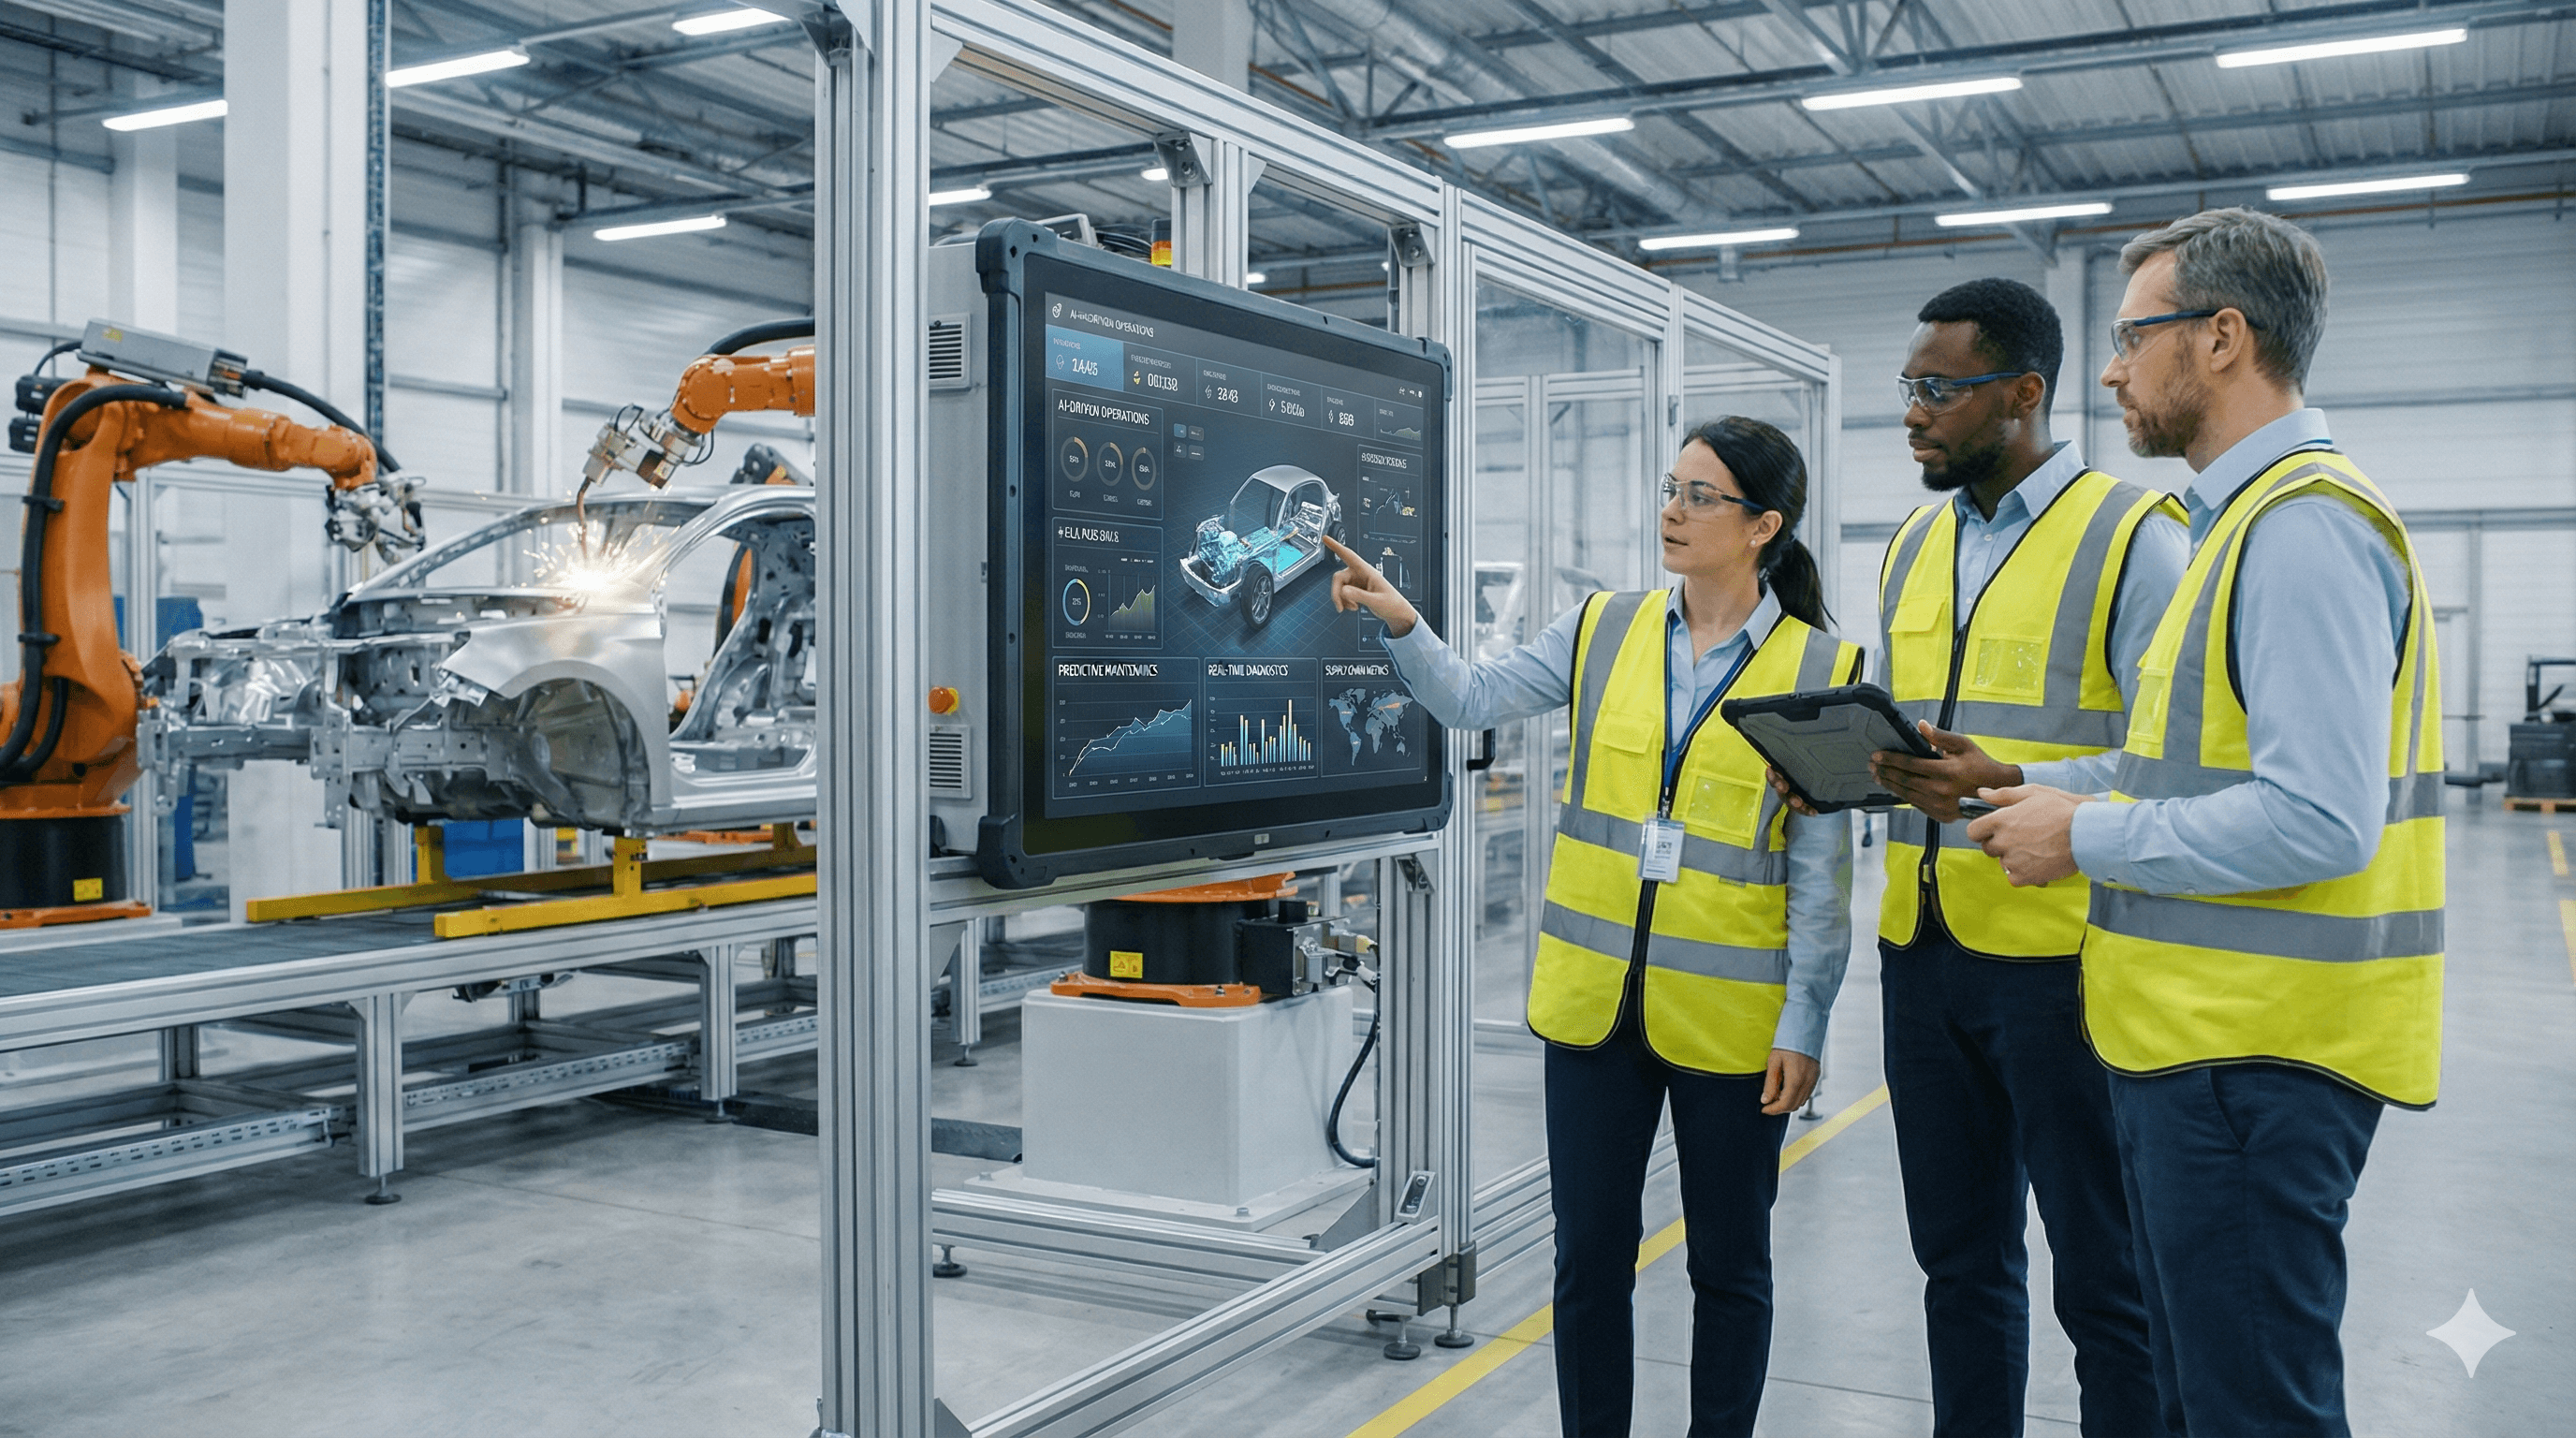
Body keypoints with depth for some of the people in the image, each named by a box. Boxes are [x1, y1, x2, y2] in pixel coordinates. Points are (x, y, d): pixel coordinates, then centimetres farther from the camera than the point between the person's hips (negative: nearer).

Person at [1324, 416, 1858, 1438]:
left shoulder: (1819, 672, -5)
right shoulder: (1605, 632, 4)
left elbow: (1819, 873, -4)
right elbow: (1473, 700, -2)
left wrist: (1804, 1027, -6)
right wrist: (1401, 623, -19)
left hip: (1729, 1016, -2)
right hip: (1594, 1000, 3)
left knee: (1728, 1264, 12)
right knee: (1589, 1256, 11)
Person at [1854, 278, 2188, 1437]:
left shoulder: (2134, 536, -7)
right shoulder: (1913, 548, 14)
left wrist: (2010, 788, -26)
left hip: (2062, 953, -6)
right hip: (1923, 949, 7)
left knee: (2106, 1281, 4)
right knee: (1960, 1258, 17)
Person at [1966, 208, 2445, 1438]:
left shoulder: (2304, 528, -18)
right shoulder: (2243, 519, 16)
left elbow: (2318, 818, -26)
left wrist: (2085, 839, -16)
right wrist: (2020, 784, 10)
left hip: (2256, 1058, -11)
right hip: (2199, 1038, 11)